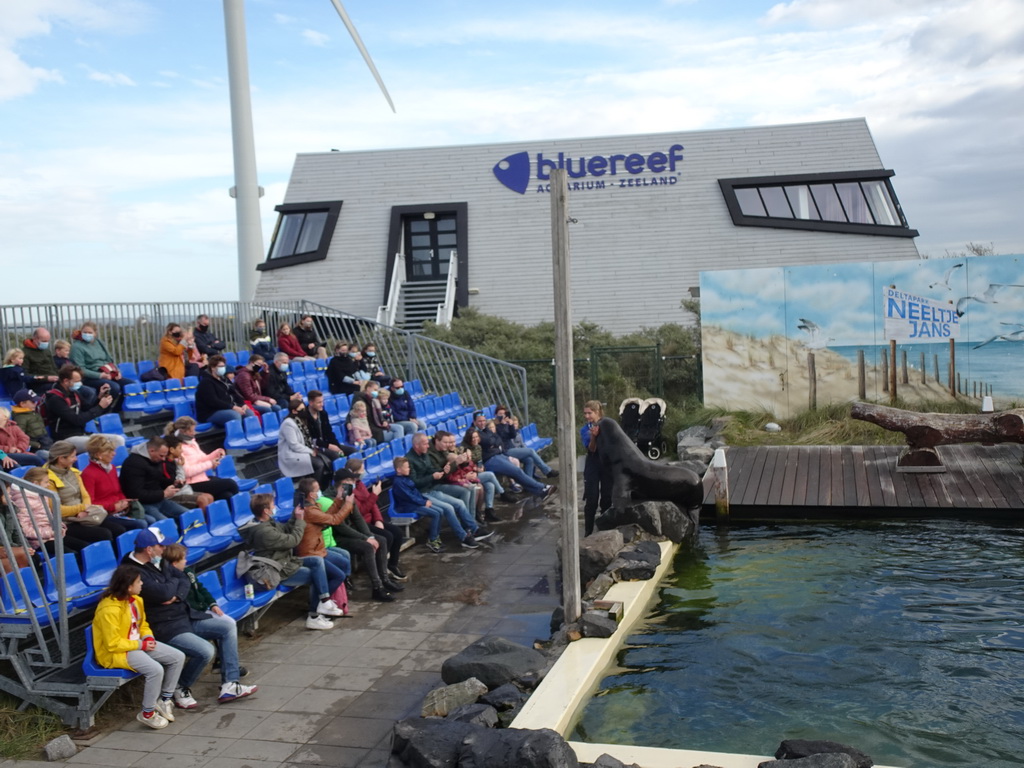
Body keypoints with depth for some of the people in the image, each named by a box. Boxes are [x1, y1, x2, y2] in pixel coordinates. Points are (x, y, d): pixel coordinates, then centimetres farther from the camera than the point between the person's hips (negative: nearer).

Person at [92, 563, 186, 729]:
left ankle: (164, 699, 13)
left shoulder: (135, 600, 2)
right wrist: (141, 645, -19)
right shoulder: (109, 609, -25)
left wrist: (149, 638, -4)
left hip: (138, 644, 9)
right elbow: (113, 644, -24)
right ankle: (147, 713, -9)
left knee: (178, 657, -2)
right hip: (116, 652, -9)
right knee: (155, 670, -30)